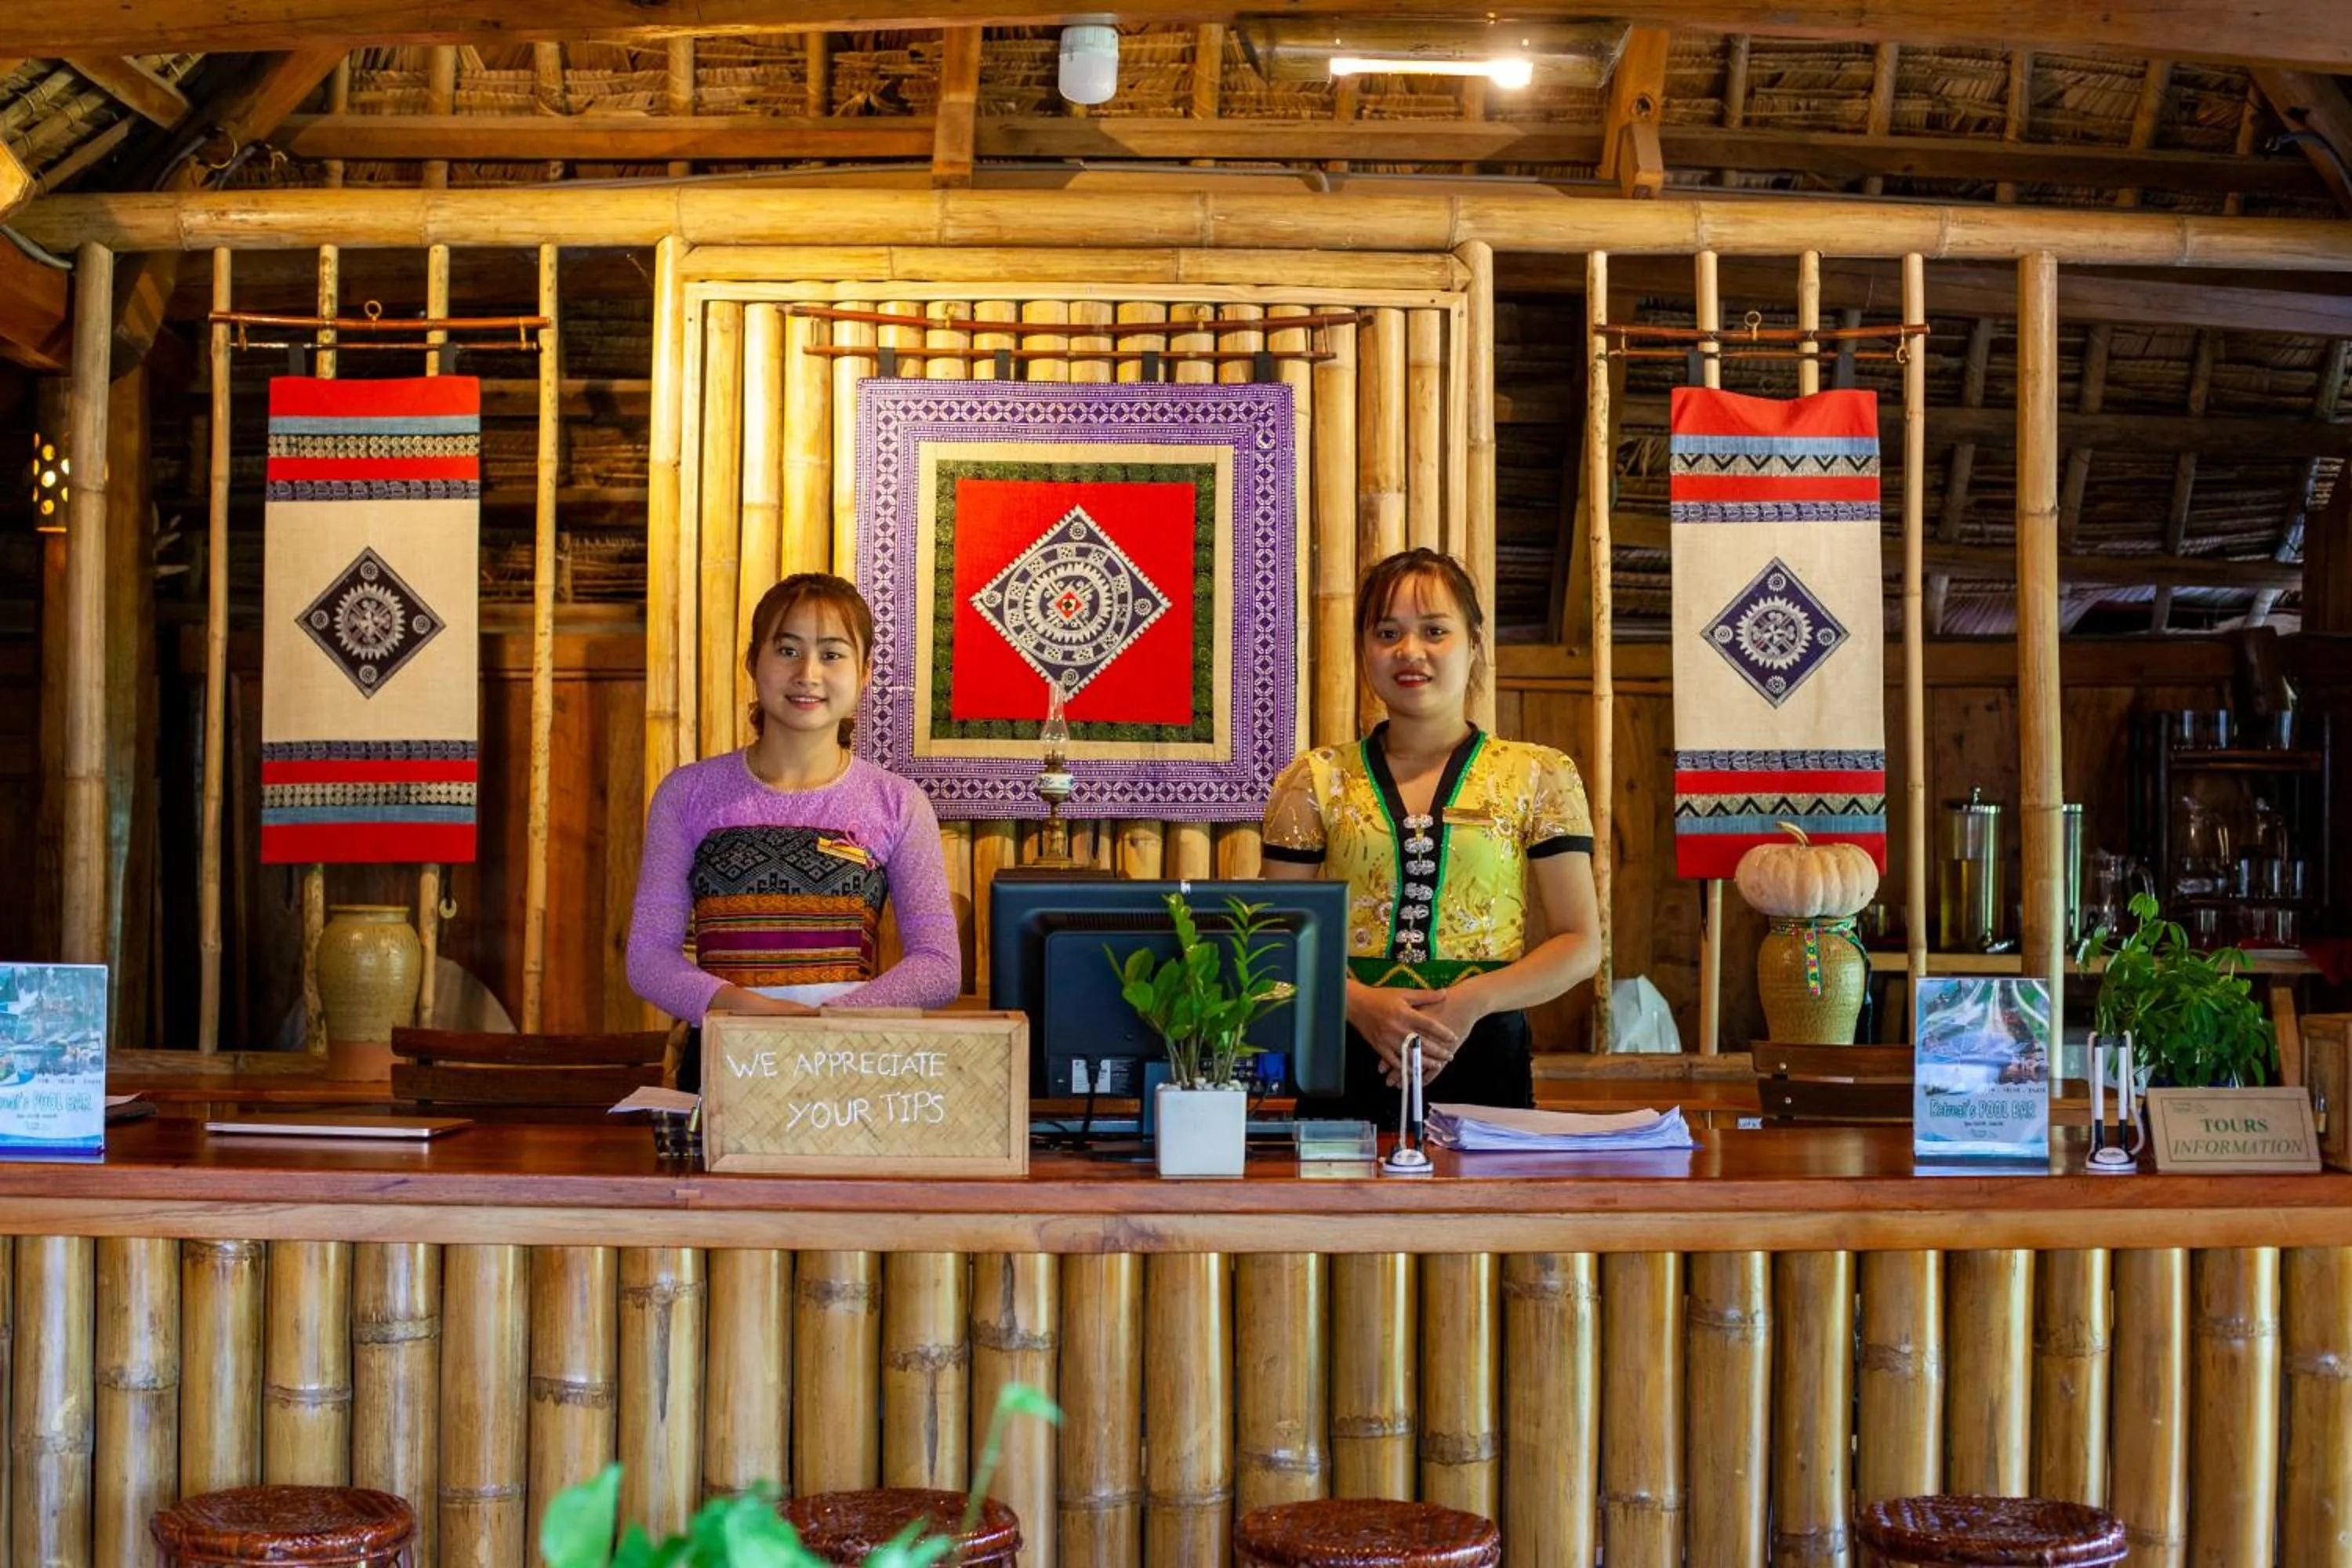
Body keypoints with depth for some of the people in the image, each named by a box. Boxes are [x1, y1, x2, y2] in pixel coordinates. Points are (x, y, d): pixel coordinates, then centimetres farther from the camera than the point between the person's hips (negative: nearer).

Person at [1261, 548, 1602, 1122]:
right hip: (1347, 1067, 1)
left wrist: (1475, 999, -11)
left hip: (1484, 1059, 0)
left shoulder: (1540, 777, 7)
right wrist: (1360, 1003, -11)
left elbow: (1580, 945, 5)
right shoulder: (1315, 780, 9)